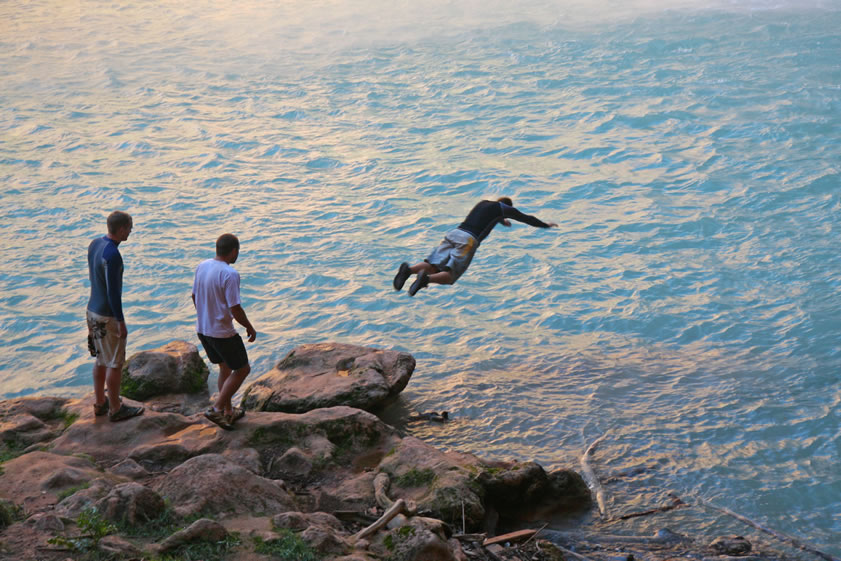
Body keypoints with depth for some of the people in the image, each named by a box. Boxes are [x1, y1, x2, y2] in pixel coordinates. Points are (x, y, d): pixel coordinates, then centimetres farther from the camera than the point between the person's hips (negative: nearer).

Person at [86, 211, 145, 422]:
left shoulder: (95, 244, 3)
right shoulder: (112, 255, -25)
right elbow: (113, 292, -24)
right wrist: (121, 323, -17)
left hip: (93, 311, 9)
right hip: (108, 317, -9)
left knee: (101, 360, 21)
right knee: (115, 363, 5)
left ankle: (100, 403, 32)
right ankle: (115, 409, 15)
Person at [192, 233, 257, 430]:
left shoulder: (202, 266, 2)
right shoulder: (229, 274, -23)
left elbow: (195, 297, 13)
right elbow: (236, 310, -22)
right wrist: (250, 327, -6)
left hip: (202, 330, 8)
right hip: (222, 333, -8)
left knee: (225, 368, 22)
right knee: (242, 369, 9)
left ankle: (228, 412, 30)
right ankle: (217, 409, 3)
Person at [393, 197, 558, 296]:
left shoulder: (483, 203, 33)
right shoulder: (504, 208, 17)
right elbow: (527, 219, 30)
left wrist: (502, 221, 78)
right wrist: (546, 225, 47)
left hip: (454, 233, 6)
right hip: (468, 239, -6)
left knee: (433, 266, -5)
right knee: (448, 276, -12)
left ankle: (409, 269, -32)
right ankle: (426, 278, -40)